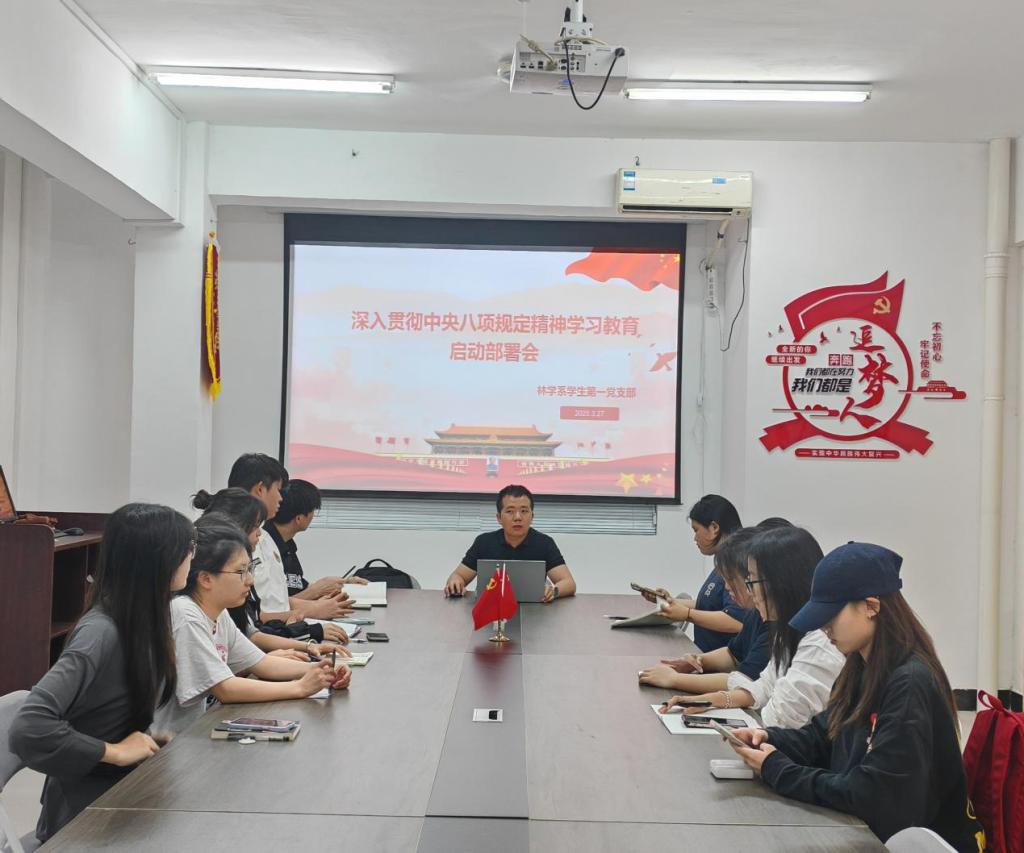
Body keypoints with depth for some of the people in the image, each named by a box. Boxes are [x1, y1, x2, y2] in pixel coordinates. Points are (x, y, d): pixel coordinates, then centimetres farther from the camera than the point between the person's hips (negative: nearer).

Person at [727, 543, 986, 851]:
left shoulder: (910, 685, -23)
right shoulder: (862, 668, 4)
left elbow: (870, 796, -24)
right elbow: (823, 737, 12)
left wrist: (777, 771, -17)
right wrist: (769, 737, -6)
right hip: (866, 827, 7)